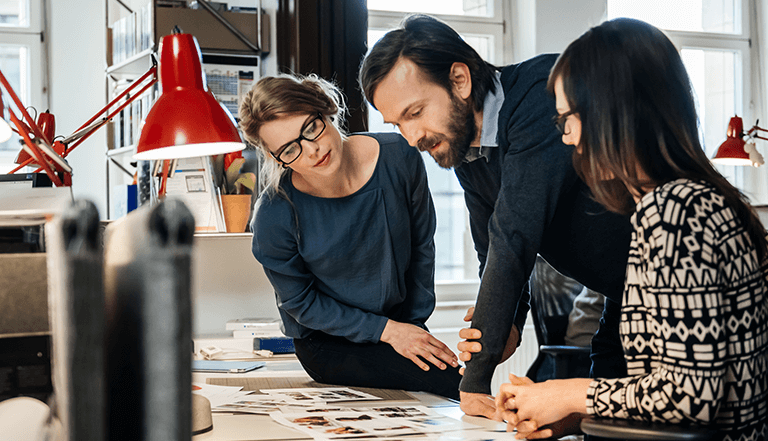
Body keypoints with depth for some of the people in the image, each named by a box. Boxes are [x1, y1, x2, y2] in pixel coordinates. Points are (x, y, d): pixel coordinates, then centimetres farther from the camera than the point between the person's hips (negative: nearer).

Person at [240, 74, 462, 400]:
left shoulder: (397, 158, -15)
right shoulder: (273, 218, -23)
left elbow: (422, 244, 1)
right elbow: (301, 302, -10)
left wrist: (414, 325, 1)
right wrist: (386, 331, -15)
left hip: (401, 321, 4)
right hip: (327, 343, -4)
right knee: (459, 382, -24)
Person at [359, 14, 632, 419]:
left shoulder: (544, 92, -28)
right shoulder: (459, 143, 0)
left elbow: (515, 237, -32)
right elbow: (492, 253, 6)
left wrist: (475, 380, -28)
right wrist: (507, 325, -17)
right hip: (622, 300, 7)